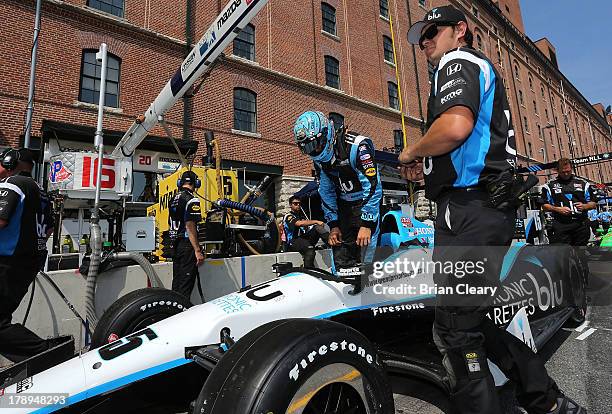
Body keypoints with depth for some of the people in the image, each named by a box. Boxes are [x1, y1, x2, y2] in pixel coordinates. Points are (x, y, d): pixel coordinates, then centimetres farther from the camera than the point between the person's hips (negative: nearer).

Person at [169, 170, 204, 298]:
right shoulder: (192, 199, -13)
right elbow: (190, 226, -20)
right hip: (187, 245, -9)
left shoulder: (174, 199, 14)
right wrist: (197, 250, -21)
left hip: (176, 244, 9)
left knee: (177, 282, 16)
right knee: (186, 283, -4)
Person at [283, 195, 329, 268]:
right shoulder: (288, 216, -2)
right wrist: (316, 221, -27)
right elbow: (299, 223, -22)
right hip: (293, 243, -6)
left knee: (317, 227, -18)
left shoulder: (302, 215, 25)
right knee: (310, 248, -39)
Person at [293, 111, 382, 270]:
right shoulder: (318, 158, -2)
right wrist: (333, 224, 1)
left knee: (364, 244, -15)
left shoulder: (358, 146, -24)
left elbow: (372, 187, -26)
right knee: (340, 256, 1)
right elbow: (326, 192, 5)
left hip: (366, 201, -6)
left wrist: (366, 224, -28)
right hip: (344, 204, 6)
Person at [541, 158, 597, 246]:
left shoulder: (583, 183, 13)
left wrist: (584, 206, -7)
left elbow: (594, 204, 14)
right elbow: (544, 205, 5)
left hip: (581, 225, 3)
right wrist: (558, 209, -11)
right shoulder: (550, 185, 6)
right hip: (560, 225, -2)